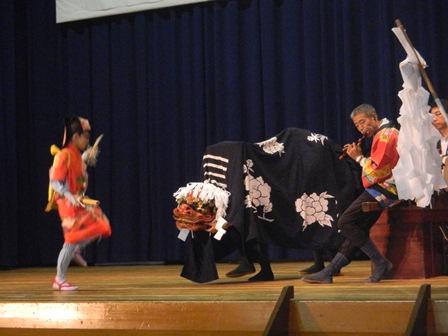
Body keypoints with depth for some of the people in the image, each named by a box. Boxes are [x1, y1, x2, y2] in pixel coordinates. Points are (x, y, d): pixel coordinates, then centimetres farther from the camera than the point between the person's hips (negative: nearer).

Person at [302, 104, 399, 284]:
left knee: (345, 223, -14)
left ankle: (380, 263, -11)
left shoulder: (385, 135, -13)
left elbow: (375, 170, -20)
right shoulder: (388, 133, 21)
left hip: (384, 189, -11)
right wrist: (359, 155, 7)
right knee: (357, 229, 9)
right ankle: (330, 271, 10)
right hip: (385, 189, 11)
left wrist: (359, 157, -6)